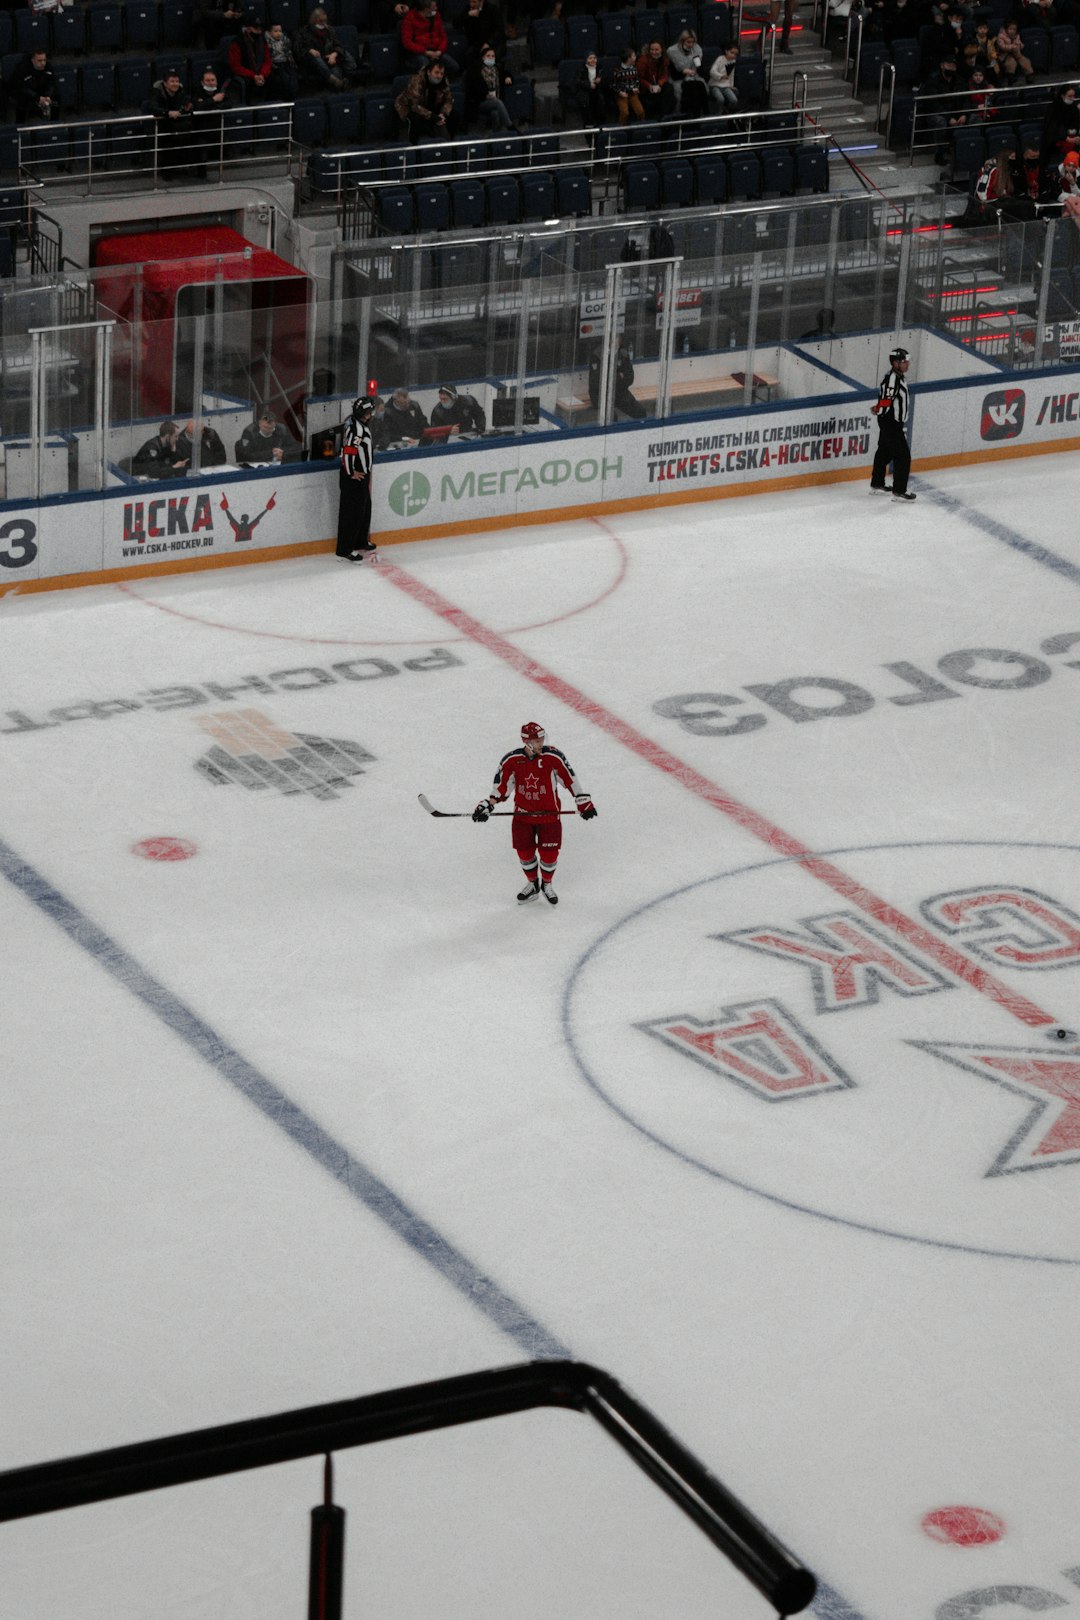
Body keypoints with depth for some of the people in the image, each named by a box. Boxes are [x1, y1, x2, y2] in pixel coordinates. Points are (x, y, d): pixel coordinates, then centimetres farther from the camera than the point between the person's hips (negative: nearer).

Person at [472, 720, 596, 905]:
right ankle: (532, 884, 36)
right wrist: (488, 805, -12)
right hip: (523, 814, 1)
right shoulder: (511, 760, -12)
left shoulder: (553, 757, -16)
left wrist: (583, 802, -2)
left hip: (549, 814, -1)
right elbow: (501, 786, -4)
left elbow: (570, 779, -6)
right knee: (525, 852, 9)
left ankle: (547, 885, 30)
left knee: (549, 853, 3)